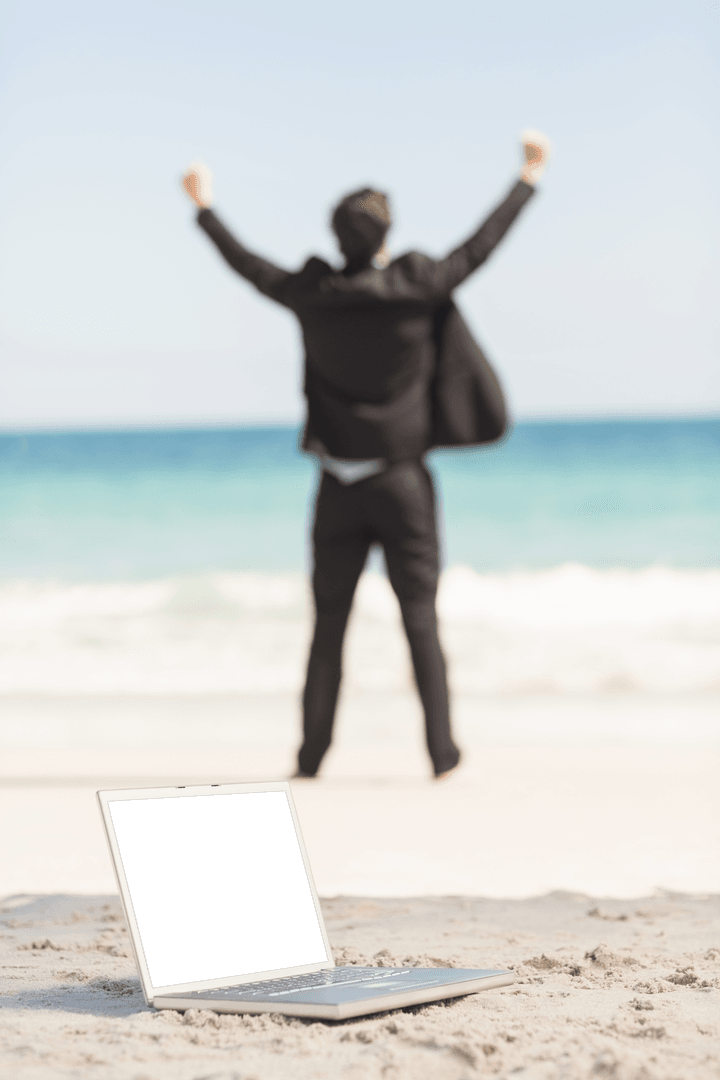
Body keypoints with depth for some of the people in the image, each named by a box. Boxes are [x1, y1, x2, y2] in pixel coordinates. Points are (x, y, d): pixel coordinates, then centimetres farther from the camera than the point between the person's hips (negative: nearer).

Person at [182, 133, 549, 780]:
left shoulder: (314, 295, -4)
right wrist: (529, 178, 13)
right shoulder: (417, 287, -8)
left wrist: (205, 208, 27)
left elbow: (251, 267, 11)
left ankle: (312, 755, 9)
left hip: (339, 488, 2)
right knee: (420, 617, 1)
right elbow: (480, 248, 1)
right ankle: (442, 752, -1)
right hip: (403, 481, -1)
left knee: (329, 623, 7)